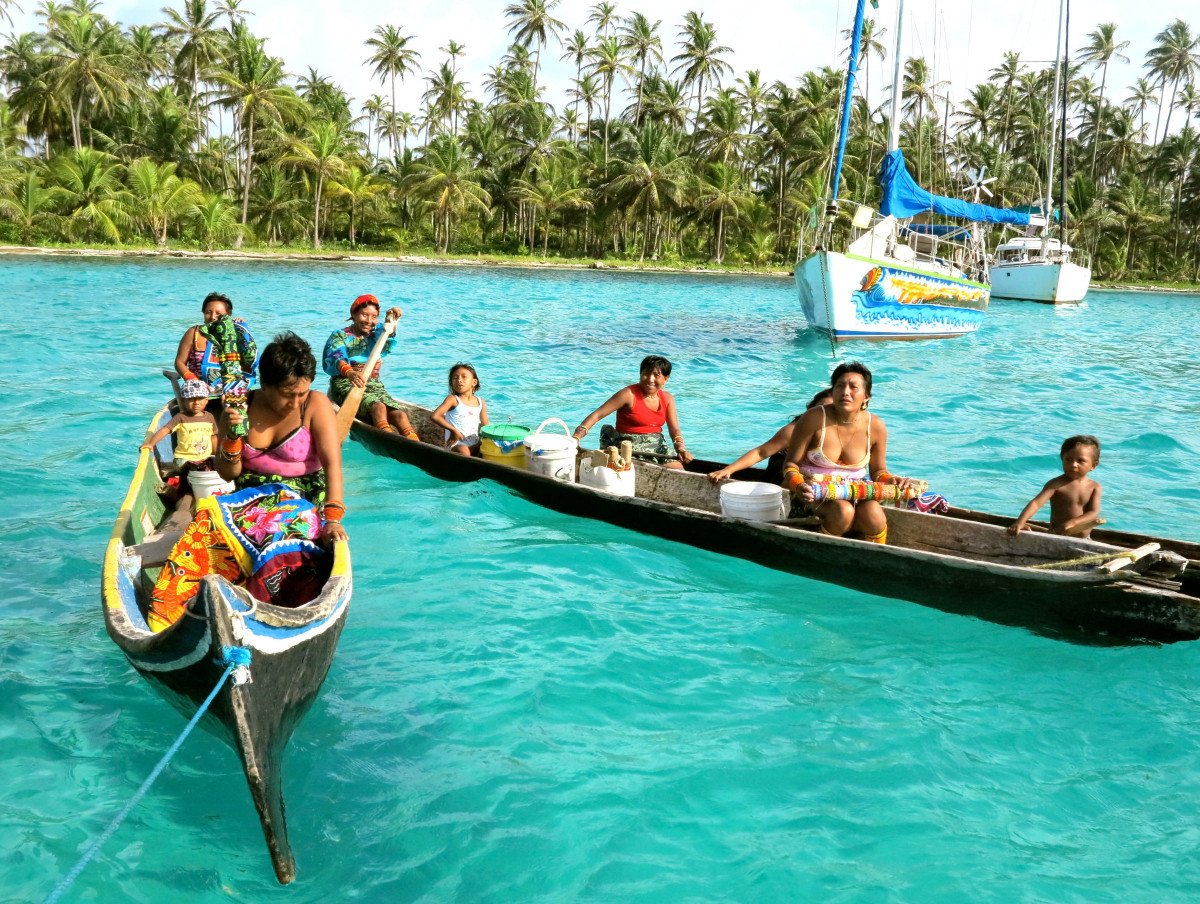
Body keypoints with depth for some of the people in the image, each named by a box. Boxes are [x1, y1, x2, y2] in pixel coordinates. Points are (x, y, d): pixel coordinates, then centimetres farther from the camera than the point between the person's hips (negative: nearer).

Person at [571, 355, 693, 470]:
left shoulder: (667, 398, 7)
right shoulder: (629, 394, -11)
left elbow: (675, 429, 6)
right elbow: (597, 415, -14)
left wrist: (681, 449, -16)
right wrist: (576, 437, -27)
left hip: (658, 446, 5)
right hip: (630, 446, -5)